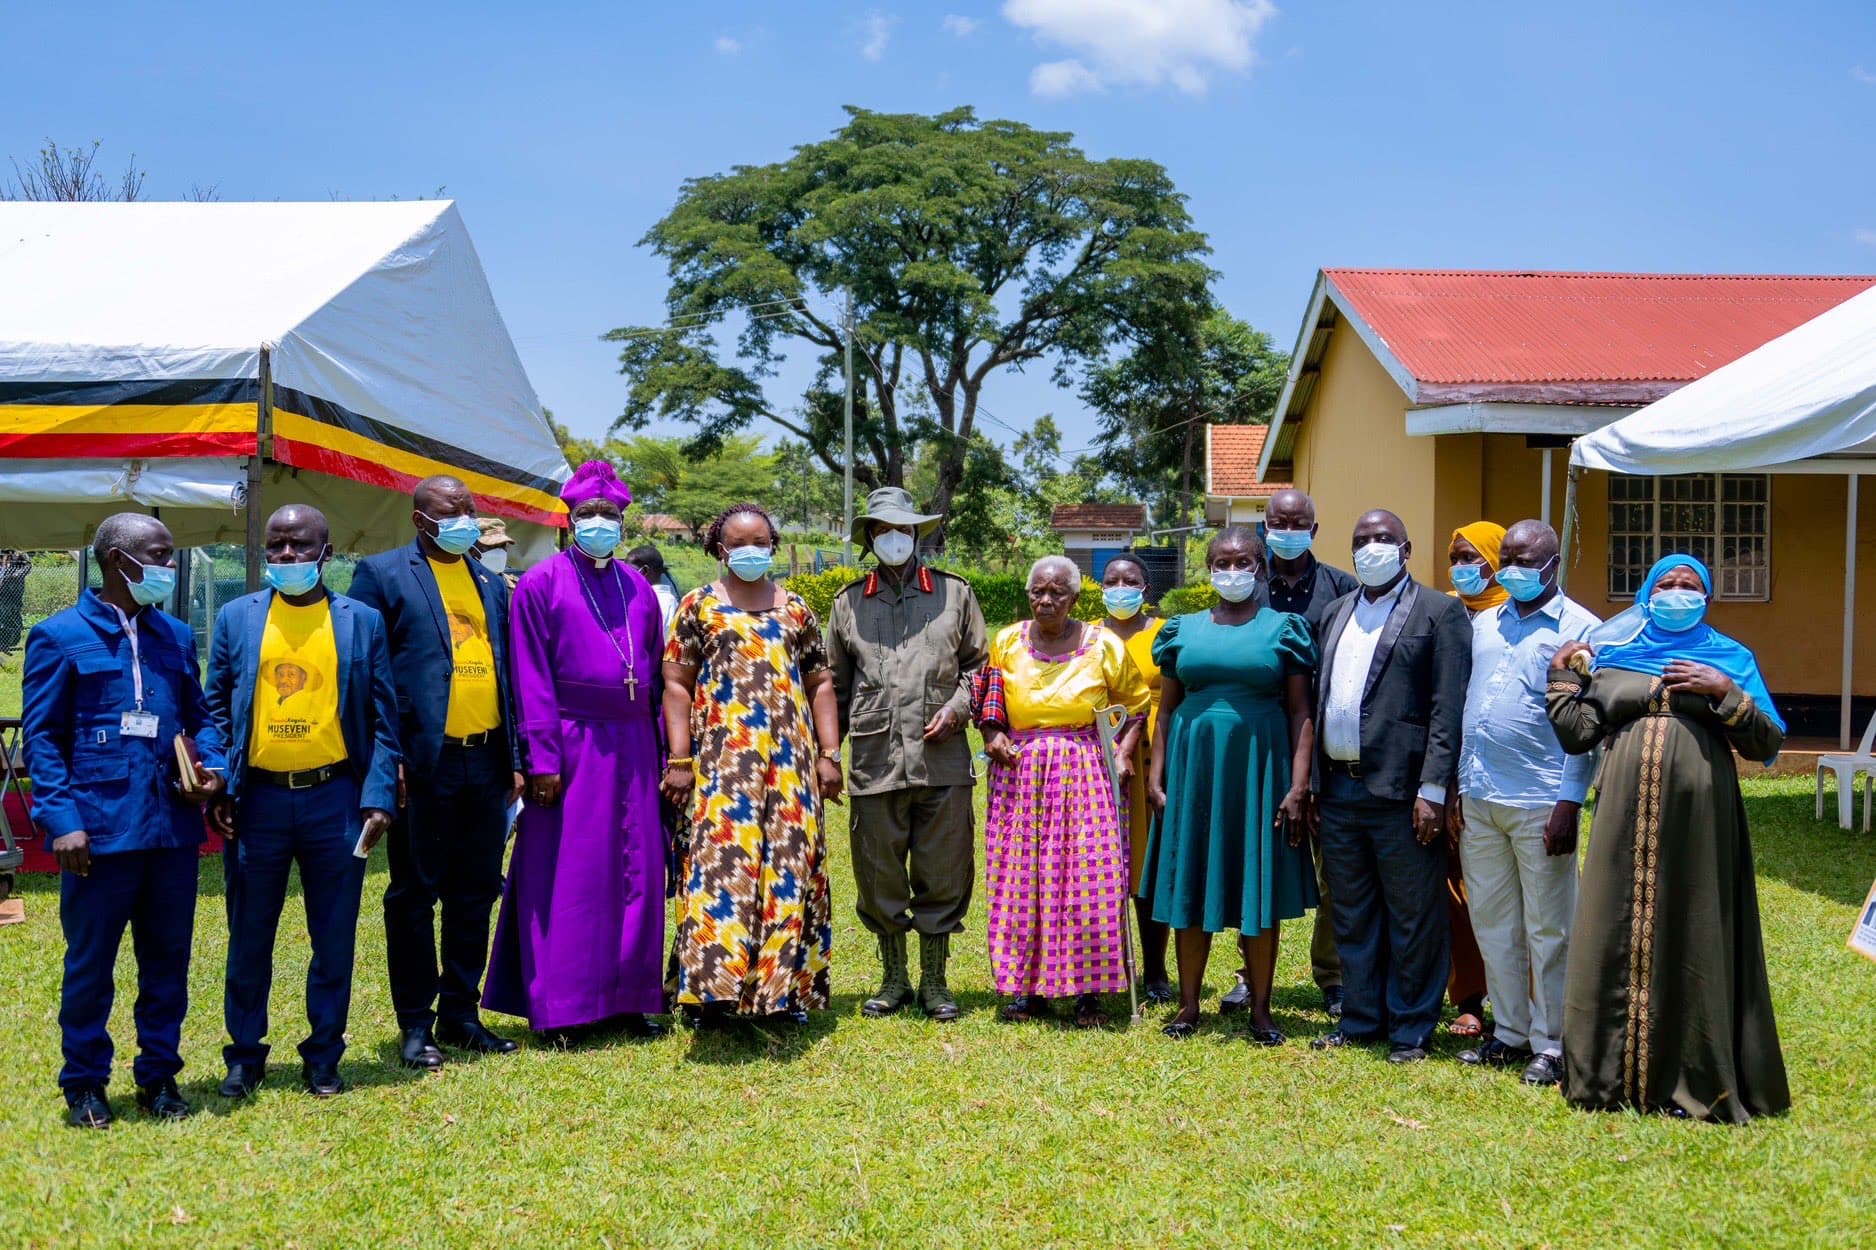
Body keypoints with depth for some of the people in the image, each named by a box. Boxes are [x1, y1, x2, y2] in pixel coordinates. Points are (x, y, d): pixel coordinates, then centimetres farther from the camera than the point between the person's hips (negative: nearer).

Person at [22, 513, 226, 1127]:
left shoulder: (176, 636, 14)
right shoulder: (59, 636, -1)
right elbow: (42, 736, -3)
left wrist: (211, 766, -1)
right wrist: (61, 819, -12)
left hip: (172, 826, 5)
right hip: (99, 828, -4)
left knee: (168, 960, 10)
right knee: (89, 962, 5)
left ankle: (159, 1074, 23)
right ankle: (84, 1084, 19)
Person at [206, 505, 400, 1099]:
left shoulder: (362, 621, 3)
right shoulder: (236, 618, 6)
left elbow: (382, 717, 2)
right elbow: (216, 710, 7)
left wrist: (378, 797, -7)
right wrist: (219, 790, -3)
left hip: (335, 797, -1)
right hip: (258, 798, 1)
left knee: (334, 939, 7)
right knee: (249, 938, 10)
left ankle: (323, 1057, 20)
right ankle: (245, 1055, 24)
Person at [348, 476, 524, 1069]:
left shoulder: (490, 583, 16)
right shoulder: (383, 573, -1)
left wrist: (514, 759, 10)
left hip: (485, 761, 5)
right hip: (423, 763, -5)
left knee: (475, 894, 11)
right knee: (414, 896, 3)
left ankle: (461, 1013, 22)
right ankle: (415, 1024, 12)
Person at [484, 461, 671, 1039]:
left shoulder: (637, 587, 12)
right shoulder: (541, 584, -2)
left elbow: (655, 671, 13)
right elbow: (531, 678, -7)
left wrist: (661, 751, 8)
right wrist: (541, 758, -13)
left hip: (631, 746, 5)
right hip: (571, 745, -4)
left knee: (637, 871, 6)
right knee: (566, 875, 1)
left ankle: (629, 997, 16)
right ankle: (557, 1006, 9)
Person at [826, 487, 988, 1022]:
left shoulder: (955, 593, 9)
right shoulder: (849, 602, 12)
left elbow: (979, 664, 13)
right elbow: (834, 685, 15)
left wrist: (956, 708, -4)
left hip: (942, 759, -1)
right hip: (874, 761, 1)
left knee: (942, 874, 4)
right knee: (878, 876, 6)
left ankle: (934, 981, 17)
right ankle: (894, 980, 21)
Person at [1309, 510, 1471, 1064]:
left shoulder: (1439, 613, -3)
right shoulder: (1337, 613, 17)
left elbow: (1448, 708, -9)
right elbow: (1318, 698, 15)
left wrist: (1433, 789, -16)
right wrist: (1313, 783, 9)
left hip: (1399, 790, -6)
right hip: (1338, 788, 6)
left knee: (1412, 917, 2)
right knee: (1352, 915, 14)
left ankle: (1411, 1030, 11)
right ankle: (1360, 1018, 25)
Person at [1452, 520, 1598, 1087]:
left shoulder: (1579, 630, -4)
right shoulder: (1485, 624, 13)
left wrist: (1568, 805, -14)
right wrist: (1456, 789, 11)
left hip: (1540, 802, -6)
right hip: (1479, 800, 6)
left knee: (1548, 930, 2)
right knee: (1493, 923, 12)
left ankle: (1550, 1045, 11)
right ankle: (1510, 1034, 23)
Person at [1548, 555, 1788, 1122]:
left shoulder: (1730, 658, 10)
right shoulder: (1611, 655, 15)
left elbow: (1768, 744, 2)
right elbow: (1576, 736, 11)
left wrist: (1726, 692, -9)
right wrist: (1564, 678, 7)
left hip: (1696, 816, -2)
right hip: (1625, 814, 2)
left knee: (1692, 941, -2)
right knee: (1615, 936, 2)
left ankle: (1695, 1080, 5)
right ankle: (1611, 1072, 11)